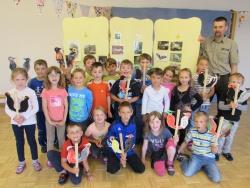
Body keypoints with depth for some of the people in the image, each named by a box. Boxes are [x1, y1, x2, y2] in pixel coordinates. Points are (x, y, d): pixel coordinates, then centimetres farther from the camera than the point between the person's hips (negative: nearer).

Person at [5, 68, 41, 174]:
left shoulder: (31, 92, -14)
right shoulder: (10, 93, -5)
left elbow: (36, 108, -12)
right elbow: (7, 109, -1)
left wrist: (24, 117, -21)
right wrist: (15, 116, -18)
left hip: (29, 122, -2)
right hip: (15, 122, 3)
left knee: (31, 141, 12)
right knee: (19, 142, 16)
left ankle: (35, 161, 31)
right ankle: (21, 162, 34)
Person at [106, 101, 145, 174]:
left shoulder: (132, 126, -11)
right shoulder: (114, 125, -18)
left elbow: (132, 143, -5)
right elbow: (110, 142, -13)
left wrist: (125, 153, -19)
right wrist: (120, 156, -17)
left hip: (128, 151, 2)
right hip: (115, 151, -2)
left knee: (141, 169, -5)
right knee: (112, 169, -22)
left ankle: (126, 159, 18)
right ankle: (118, 160, 10)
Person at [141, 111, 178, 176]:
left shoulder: (165, 131, -20)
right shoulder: (148, 133, -16)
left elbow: (171, 144, -11)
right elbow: (145, 147, -3)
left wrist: (175, 142, -34)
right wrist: (143, 159, 4)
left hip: (165, 152, 0)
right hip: (155, 154, 0)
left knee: (171, 144, -35)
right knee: (161, 172, -25)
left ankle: (170, 163, -7)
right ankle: (157, 163, 11)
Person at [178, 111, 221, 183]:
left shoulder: (211, 134, -13)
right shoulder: (192, 132, -8)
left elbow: (214, 151, -9)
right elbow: (185, 142, 9)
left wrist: (214, 146, -31)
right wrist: (178, 152, 14)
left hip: (209, 158, 0)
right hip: (196, 156, 0)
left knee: (216, 179, -16)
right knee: (187, 173, -21)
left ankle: (204, 167, 13)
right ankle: (184, 161, 14)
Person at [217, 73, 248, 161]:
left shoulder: (243, 94, -6)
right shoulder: (226, 92, -13)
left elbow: (245, 108, -6)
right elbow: (220, 106, -14)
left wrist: (237, 105, -25)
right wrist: (229, 106, -31)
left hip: (235, 120, 3)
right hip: (224, 118, -3)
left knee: (230, 137, 17)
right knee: (221, 136, 7)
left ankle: (226, 151, 36)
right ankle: (217, 151, 24)